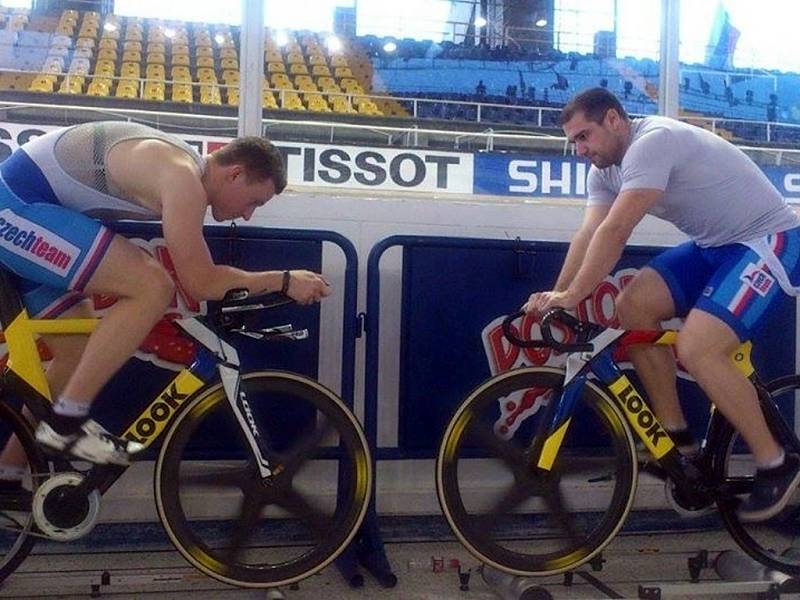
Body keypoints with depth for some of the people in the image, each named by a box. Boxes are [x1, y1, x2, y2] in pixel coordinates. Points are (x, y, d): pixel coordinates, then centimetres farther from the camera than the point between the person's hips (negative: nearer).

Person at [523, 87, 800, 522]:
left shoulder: (653, 141, -24)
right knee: (633, 307, -7)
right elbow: (588, 237, -2)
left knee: (695, 349, -23)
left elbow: (614, 233, -31)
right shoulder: (606, 169, 5)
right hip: (714, 244, 9)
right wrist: (554, 299, -11)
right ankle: (679, 439, 4)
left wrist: (571, 297, -29)